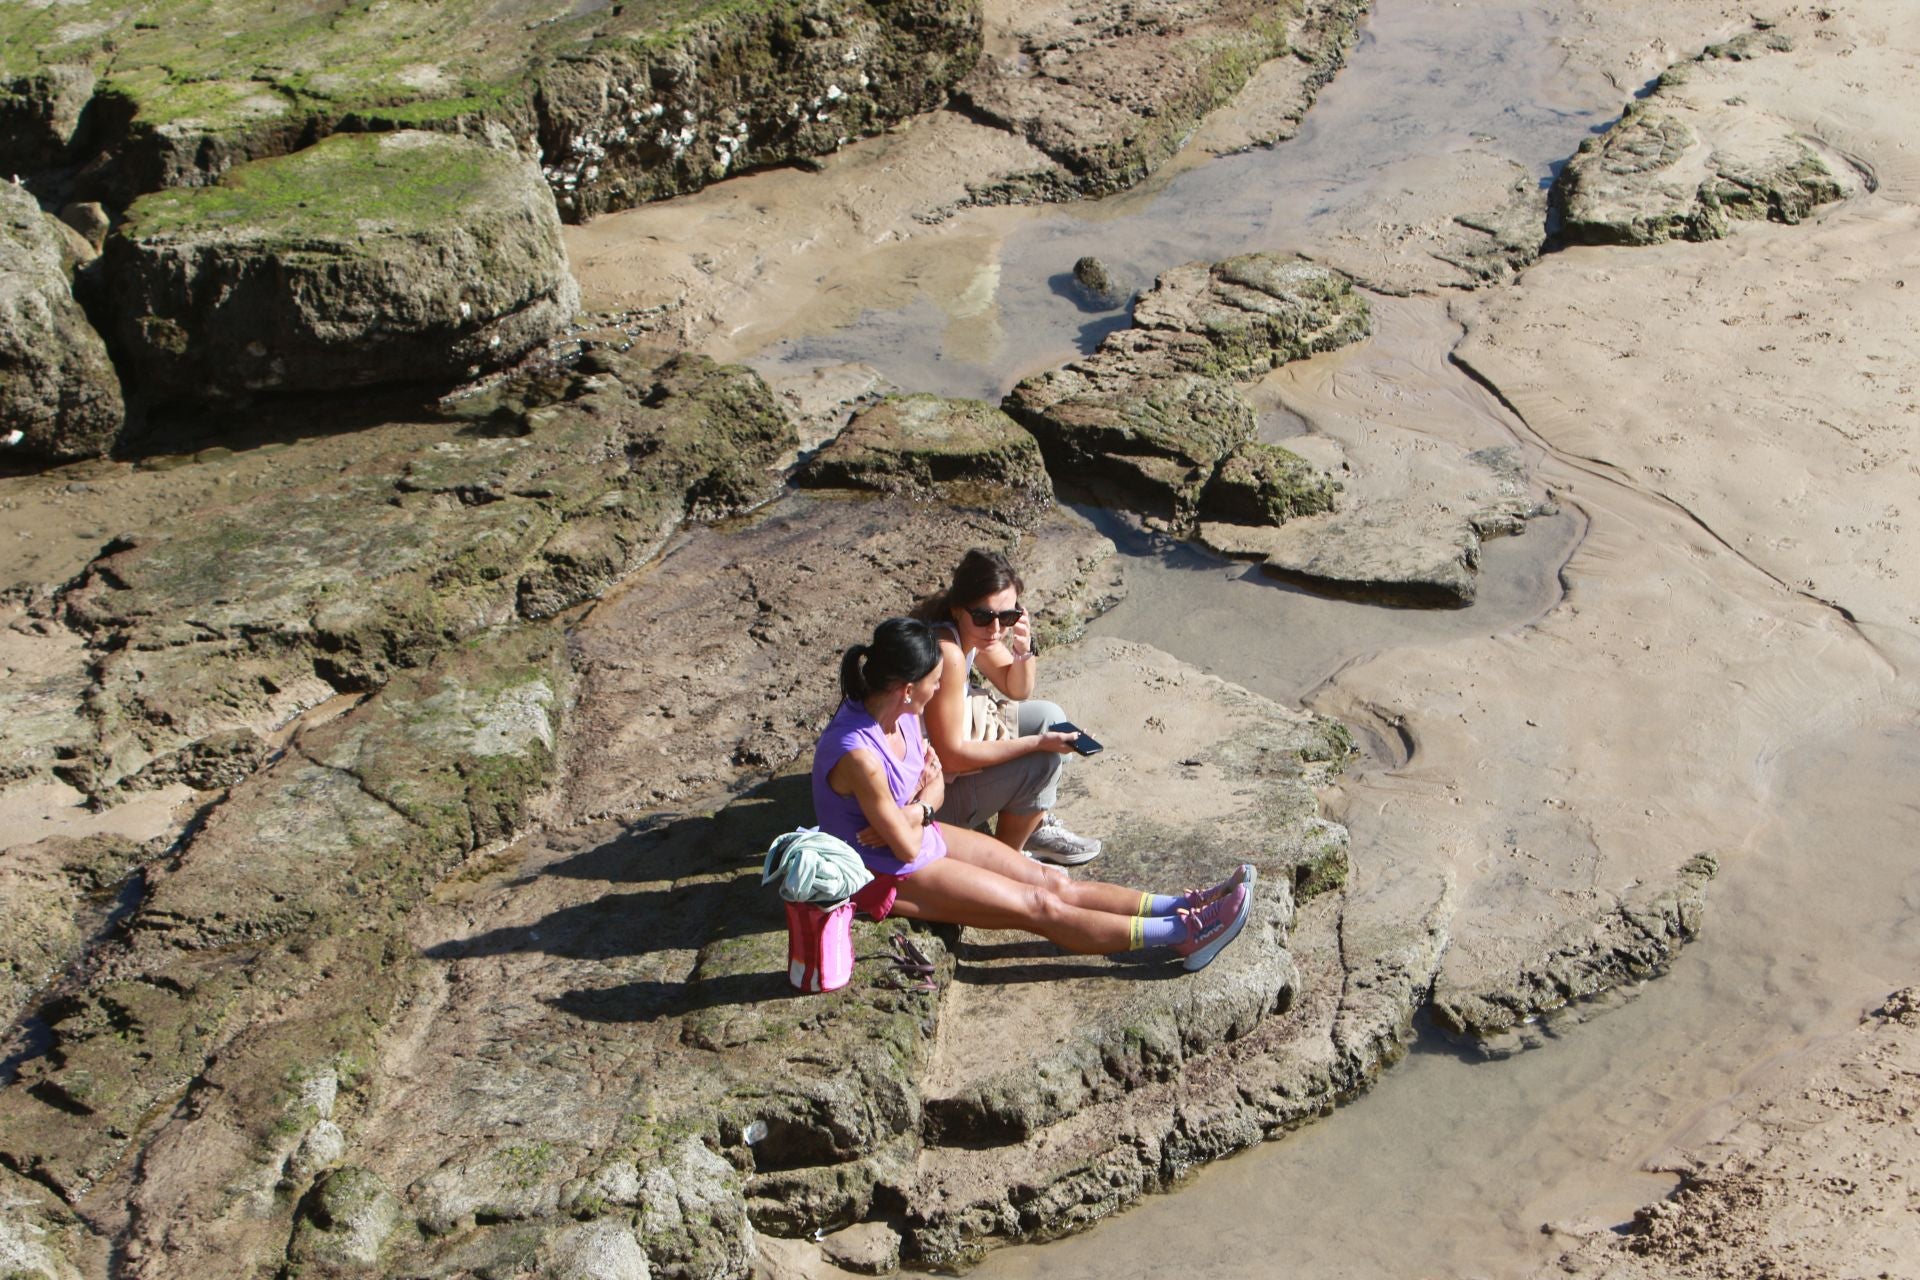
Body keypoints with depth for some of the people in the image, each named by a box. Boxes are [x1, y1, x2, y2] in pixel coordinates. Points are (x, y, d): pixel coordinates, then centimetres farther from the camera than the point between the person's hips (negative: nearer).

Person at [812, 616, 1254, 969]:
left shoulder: (900, 712, -8)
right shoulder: (858, 754, -35)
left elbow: (936, 786, 5)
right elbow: (907, 849, -24)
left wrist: (914, 813, -17)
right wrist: (924, 801, -5)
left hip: (920, 835, 8)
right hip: (886, 875, -8)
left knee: (1052, 881, 3)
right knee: (1040, 907, -8)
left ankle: (1181, 908, 4)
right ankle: (1184, 934, -7)